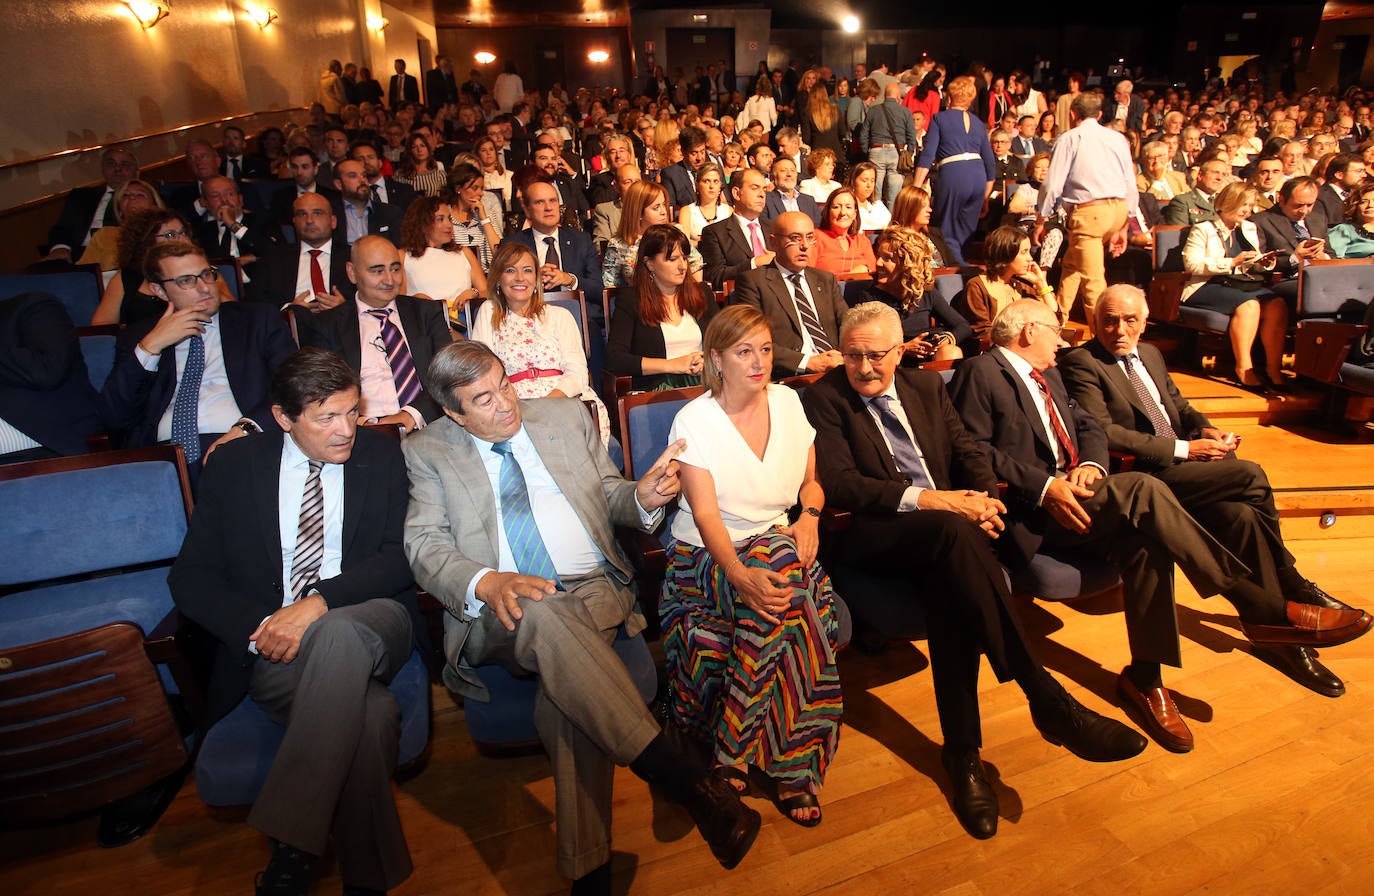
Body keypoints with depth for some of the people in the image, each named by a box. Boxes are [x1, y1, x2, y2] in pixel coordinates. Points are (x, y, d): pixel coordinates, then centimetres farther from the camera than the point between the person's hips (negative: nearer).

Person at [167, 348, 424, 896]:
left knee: (338, 635, -39)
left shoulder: (382, 456, 6)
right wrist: (258, 625, -13)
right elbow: (190, 576, 6)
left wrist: (318, 603, -18)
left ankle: (289, 845, -30)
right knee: (369, 713, -33)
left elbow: (402, 556, -3)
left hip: (369, 622, 0)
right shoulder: (237, 466, 8)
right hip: (274, 643, 0)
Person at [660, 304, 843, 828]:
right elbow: (705, 514, -18)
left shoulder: (787, 402, 6)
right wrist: (741, 572, -35)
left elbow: (811, 481, 15)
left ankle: (738, 750, -15)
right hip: (707, 556, -4)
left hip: (781, 547, 4)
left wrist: (809, 515, -9)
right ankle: (789, 764, -20)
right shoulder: (694, 420, -8)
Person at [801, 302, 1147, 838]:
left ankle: (962, 752, -21)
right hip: (877, 535, -4)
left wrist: (984, 496, -8)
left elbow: (968, 452, 15)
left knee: (948, 584, -30)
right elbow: (837, 483, -10)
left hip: (947, 524, 5)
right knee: (955, 533, -35)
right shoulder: (824, 400, 2)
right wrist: (921, 498, -20)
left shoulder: (926, 386, 19)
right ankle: (1048, 702, -31)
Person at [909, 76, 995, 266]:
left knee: (947, 233, 2)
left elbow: (927, 155, -4)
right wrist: (986, 196, 27)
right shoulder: (978, 122, 21)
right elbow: (990, 162, 20)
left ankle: (960, 269, -15)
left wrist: (915, 187, -6)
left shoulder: (939, 118, 8)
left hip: (952, 174, -4)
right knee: (966, 234, 14)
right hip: (978, 176, 5)